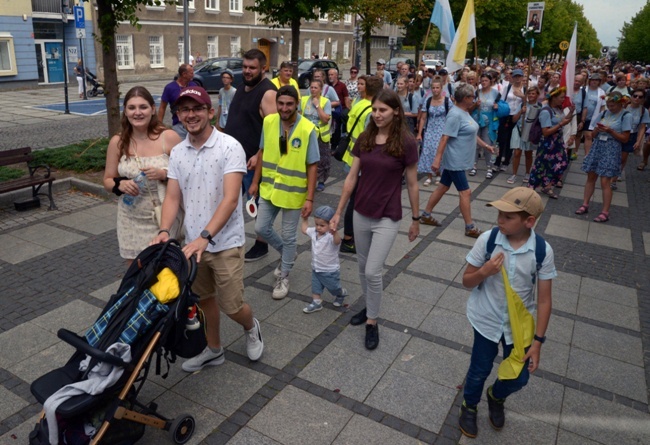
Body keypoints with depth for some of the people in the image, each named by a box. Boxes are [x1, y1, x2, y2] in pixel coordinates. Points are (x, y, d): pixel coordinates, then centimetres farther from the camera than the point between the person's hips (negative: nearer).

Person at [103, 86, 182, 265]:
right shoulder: (117, 142, 2)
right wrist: (120, 184, -11)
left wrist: (163, 174, -20)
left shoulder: (169, 137, -7)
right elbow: (108, 181, 10)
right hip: (132, 221, 3)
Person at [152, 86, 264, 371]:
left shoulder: (229, 147, -15)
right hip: (193, 242, 6)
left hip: (225, 243, -5)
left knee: (232, 306, 1)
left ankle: (251, 328, 35)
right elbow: (172, 198, 2)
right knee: (205, 299, 18)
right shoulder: (177, 152, 3)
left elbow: (230, 199, -22)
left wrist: (205, 237, -31)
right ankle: (213, 350, 39)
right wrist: (164, 231, -17)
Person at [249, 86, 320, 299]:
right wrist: (255, 181, 8)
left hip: (293, 193, -4)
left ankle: (284, 277, 30)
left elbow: (312, 166, -15)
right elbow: (262, 152, 6)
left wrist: (309, 198, -17)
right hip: (269, 188, 4)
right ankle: (287, 254, 40)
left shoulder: (307, 129, -18)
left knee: (289, 236, 9)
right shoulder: (268, 122, -6)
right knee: (261, 228, 12)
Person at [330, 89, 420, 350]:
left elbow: (411, 184, -4)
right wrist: (339, 212, 3)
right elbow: (352, 177, 3)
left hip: (387, 218, -4)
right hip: (361, 214, 5)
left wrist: (416, 219, 2)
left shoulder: (406, 143, -11)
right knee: (363, 267, 17)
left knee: (373, 271, -6)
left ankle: (372, 322, 14)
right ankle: (368, 306, 39)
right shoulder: (364, 139, 0)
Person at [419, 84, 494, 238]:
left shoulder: (464, 112, 11)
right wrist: (437, 159, -27)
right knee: (465, 192, -4)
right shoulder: (455, 114, -20)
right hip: (455, 160, -10)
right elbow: (445, 138, -24)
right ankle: (470, 228, 6)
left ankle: (426, 215, 26)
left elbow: (470, 134, 21)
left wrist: (485, 145, 23)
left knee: (443, 187, 16)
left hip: (459, 160, 10)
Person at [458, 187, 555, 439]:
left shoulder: (542, 251, -18)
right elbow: (467, 281, -7)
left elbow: (544, 299, -10)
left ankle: (496, 397, 48)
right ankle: (469, 407, 45)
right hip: (487, 319, -1)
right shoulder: (487, 240, -19)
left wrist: (537, 341, -10)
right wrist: (484, 272, -29)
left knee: (518, 378, 12)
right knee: (479, 370, 13)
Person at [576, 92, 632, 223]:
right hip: (597, 147, 5)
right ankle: (585, 205, 17)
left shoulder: (626, 116, -5)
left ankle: (605, 212, -3)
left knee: (605, 181, -8)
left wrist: (610, 131, -16)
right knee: (591, 177, 7)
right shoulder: (604, 113, 7)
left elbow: (625, 139, -6)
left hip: (611, 150, -5)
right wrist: (597, 129, -11)